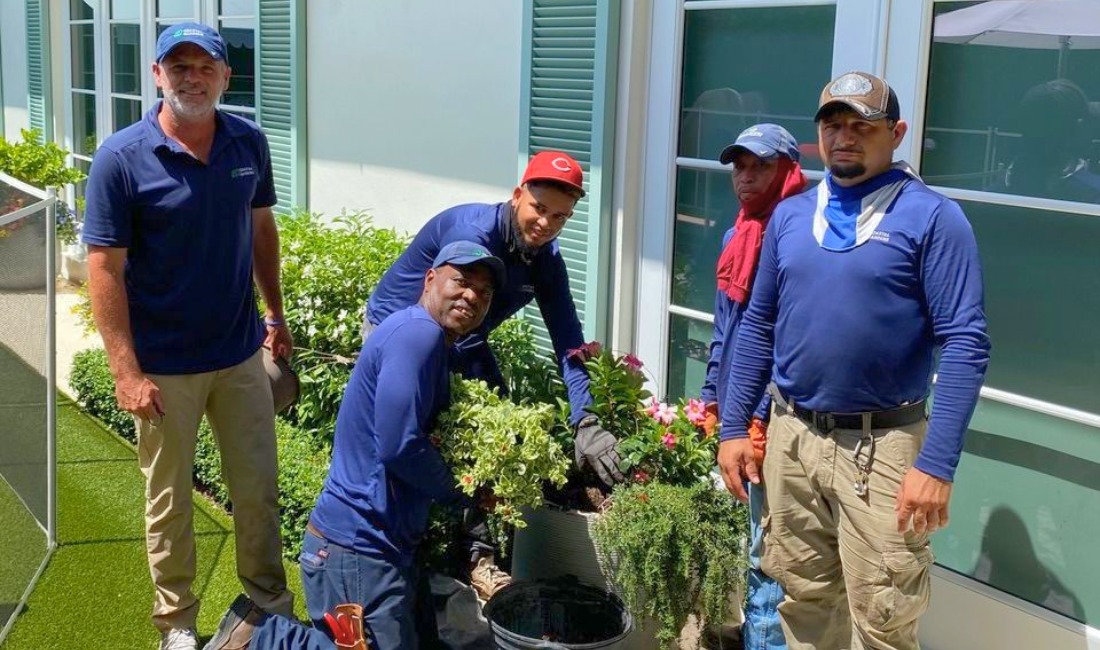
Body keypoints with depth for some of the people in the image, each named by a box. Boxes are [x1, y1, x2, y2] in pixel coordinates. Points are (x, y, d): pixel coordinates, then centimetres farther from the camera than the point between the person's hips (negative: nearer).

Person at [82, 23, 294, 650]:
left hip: (241, 353, 4)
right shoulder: (122, 157, -14)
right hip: (165, 367, -3)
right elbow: (106, 268, -15)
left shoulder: (249, 142, -1)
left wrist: (275, 313, 16)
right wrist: (127, 371, -18)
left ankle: (270, 600, 33)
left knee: (259, 488, 14)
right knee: (170, 501, 12)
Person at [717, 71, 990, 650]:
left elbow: (964, 345, -13)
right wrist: (733, 428, 9)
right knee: (804, 601, 17)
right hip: (790, 436, 5)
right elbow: (759, 326, 14)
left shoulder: (932, 218, -9)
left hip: (881, 445, -5)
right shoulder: (790, 215, 8)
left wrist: (937, 464, -19)